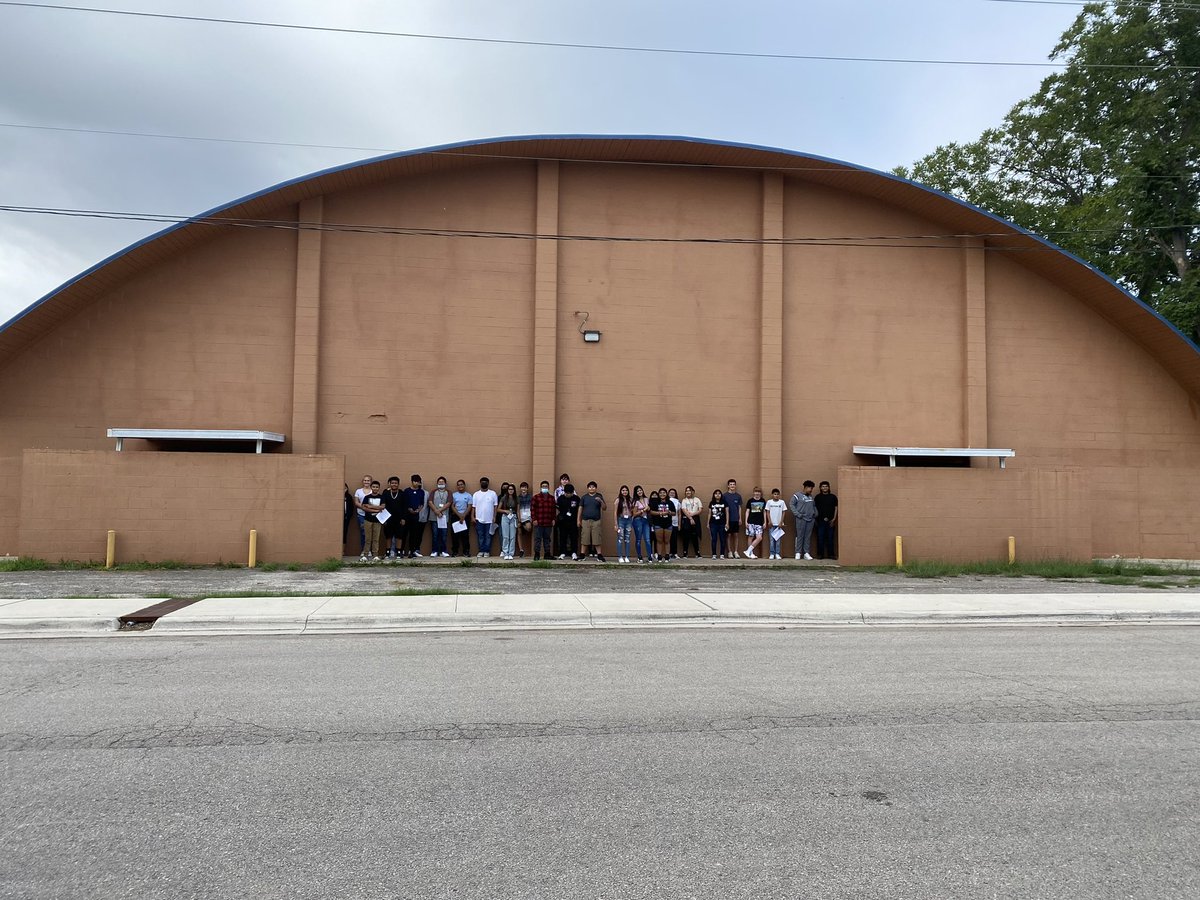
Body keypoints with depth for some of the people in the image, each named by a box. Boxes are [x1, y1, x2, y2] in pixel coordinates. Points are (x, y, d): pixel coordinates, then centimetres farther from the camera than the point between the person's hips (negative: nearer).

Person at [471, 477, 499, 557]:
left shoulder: (493, 493, 3)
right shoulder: (476, 494, 7)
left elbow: (495, 506, 2)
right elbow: (473, 507, 6)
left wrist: (494, 517, -4)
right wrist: (472, 516, -3)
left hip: (489, 520, -1)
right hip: (479, 520, 1)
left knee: (488, 536, 2)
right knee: (480, 536, 4)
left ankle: (487, 551, 8)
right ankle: (481, 551, 11)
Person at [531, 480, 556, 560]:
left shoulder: (552, 498, 12)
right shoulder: (536, 497, 1)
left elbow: (554, 509, 14)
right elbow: (532, 508, -3)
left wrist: (553, 519, 5)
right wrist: (534, 519, -9)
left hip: (548, 523, 3)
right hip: (538, 523, -3)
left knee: (547, 538, 8)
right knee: (537, 538, -2)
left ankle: (547, 554, 14)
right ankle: (537, 554, 2)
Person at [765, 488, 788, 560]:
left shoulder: (782, 502, 2)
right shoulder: (769, 502, 2)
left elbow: (784, 513, 2)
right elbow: (767, 512, 3)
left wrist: (781, 522, -6)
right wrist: (769, 521, -6)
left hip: (779, 524, 0)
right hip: (772, 524, 0)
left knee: (778, 539, 2)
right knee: (772, 539, 1)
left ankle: (777, 554, 6)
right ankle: (772, 554, 5)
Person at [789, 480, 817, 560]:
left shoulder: (811, 496, 16)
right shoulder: (797, 495, -4)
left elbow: (814, 505, 24)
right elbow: (791, 504, -6)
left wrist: (815, 513, 8)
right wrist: (797, 514, -11)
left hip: (810, 519, 6)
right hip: (801, 519, -5)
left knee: (808, 536, 5)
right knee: (800, 536, -4)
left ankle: (806, 553, 9)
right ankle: (798, 553, 2)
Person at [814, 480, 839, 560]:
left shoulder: (833, 497, 9)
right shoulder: (818, 497, 6)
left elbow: (836, 508, 8)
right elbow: (814, 507, 3)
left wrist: (834, 519, -1)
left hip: (830, 521, 1)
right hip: (820, 521, -1)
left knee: (830, 538, 3)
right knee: (820, 538, 0)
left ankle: (831, 554, 9)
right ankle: (820, 554, 5)